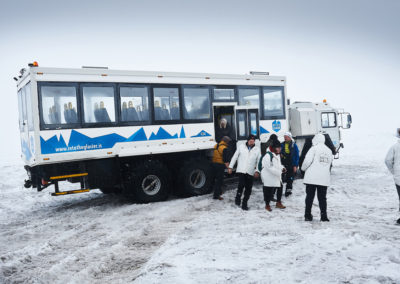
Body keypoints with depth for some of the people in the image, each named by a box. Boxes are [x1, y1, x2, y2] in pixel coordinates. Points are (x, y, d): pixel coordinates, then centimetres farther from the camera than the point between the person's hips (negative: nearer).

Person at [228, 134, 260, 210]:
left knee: (248, 188, 3)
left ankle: (244, 204, 16)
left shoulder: (257, 149, 7)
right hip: (241, 170, -2)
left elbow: (259, 161, 8)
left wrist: (257, 171, -2)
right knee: (241, 185, -18)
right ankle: (238, 198, 7)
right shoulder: (241, 147, 5)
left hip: (250, 172, 2)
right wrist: (230, 167, 6)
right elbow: (235, 157, 8)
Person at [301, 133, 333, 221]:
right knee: (322, 198, 10)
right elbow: (330, 162, 10)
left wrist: (303, 168, 3)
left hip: (312, 178, -4)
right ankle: (324, 216, 8)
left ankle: (308, 215, 8)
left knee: (309, 197, 4)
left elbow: (307, 160, -14)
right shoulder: (329, 150, 11)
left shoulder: (314, 148, -6)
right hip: (324, 179, 4)